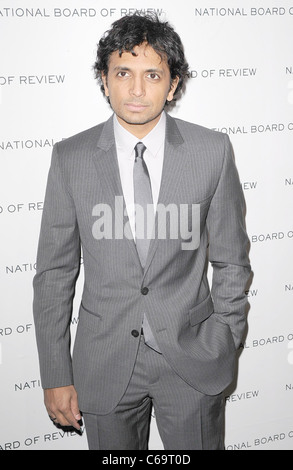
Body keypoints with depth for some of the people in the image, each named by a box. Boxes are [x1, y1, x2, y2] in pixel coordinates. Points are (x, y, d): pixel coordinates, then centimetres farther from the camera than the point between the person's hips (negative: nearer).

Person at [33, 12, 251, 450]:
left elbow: (231, 260, 0)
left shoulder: (213, 151, -7)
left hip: (192, 360, 0)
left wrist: (222, 348, -2)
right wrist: (56, 376, -2)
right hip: (104, 365, 1)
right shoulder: (71, 158, -6)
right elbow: (54, 273, -2)